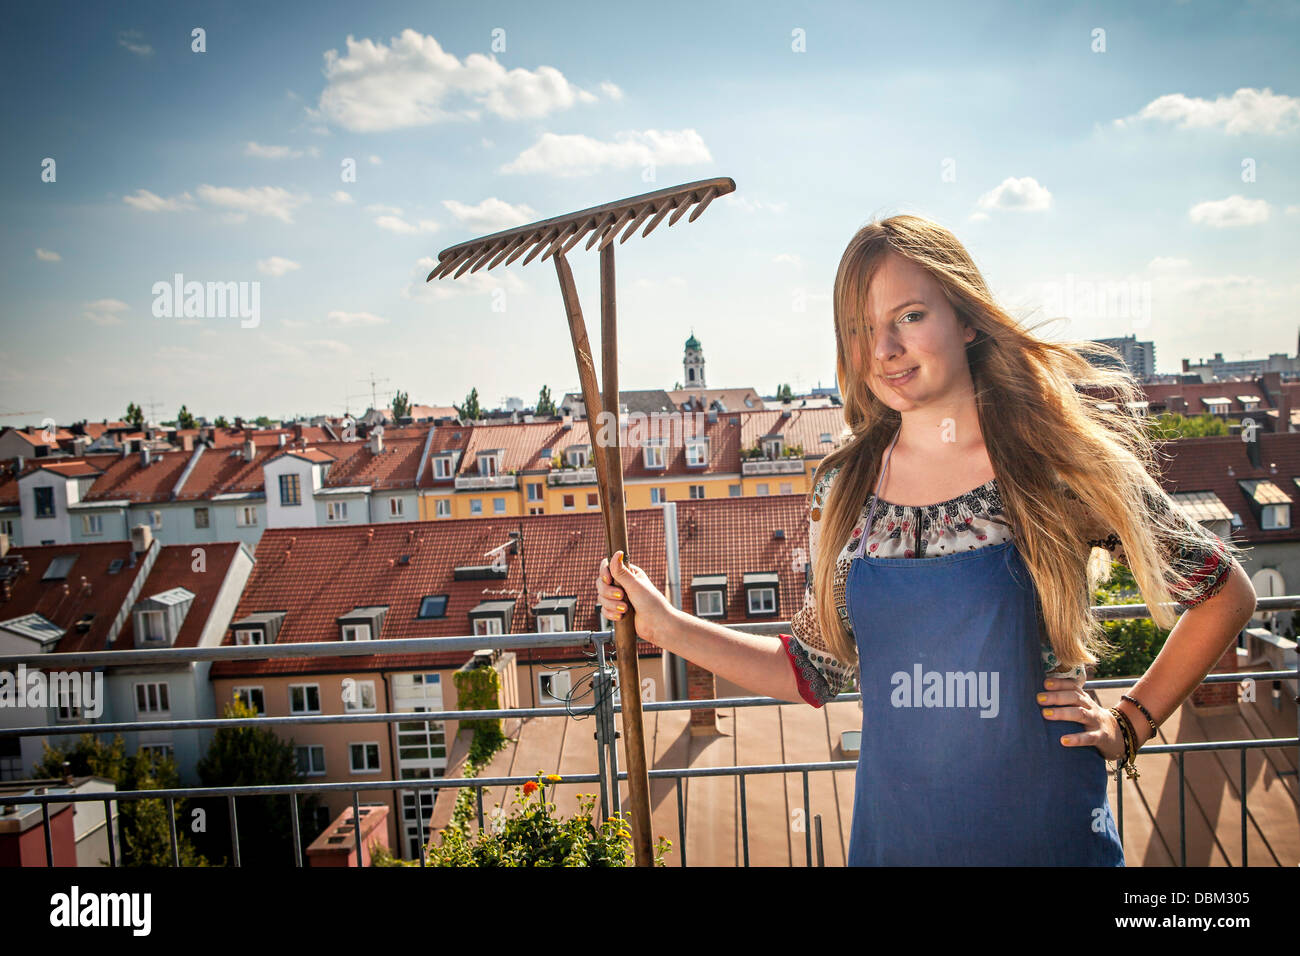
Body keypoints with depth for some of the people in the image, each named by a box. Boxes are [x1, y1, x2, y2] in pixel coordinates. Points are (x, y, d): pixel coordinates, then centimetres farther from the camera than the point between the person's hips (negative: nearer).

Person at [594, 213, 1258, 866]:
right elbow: (817, 671, 3)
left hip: (1045, 834, -3)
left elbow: (1226, 593, 0)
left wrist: (1128, 725, -4)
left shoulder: (1055, 464, -12)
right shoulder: (843, 488, -3)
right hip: (891, 835, 3)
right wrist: (665, 625, -2)